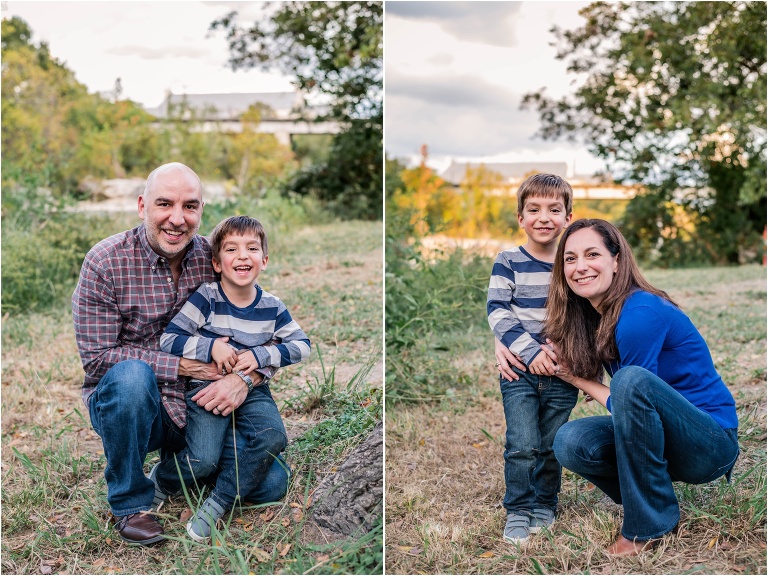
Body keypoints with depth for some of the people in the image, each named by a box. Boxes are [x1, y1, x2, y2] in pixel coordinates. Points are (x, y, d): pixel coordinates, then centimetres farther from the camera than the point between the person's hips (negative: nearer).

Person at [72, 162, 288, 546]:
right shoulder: (105, 262, -12)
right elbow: (96, 356, -17)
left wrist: (245, 377, -21)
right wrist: (182, 366, -22)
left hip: (199, 407, 3)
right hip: (122, 406, -3)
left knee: (272, 484, -9)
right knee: (132, 374, -37)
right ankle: (129, 502, -14)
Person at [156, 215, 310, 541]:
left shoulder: (272, 307, 0)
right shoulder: (204, 299, -10)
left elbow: (302, 345, 3)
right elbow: (166, 341, -11)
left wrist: (261, 355, -11)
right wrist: (211, 347, -21)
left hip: (252, 389, 3)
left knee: (273, 438, -23)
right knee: (203, 461, -20)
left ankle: (219, 503, -7)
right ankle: (160, 479, 16)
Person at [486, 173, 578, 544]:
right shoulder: (509, 261, -1)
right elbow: (497, 311, -9)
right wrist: (530, 351, -19)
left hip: (561, 371, 2)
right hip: (519, 369, -2)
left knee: (552, 446, 9)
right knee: (523, 445, -8)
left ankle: (545, 506, 27)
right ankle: (518, 512, 8)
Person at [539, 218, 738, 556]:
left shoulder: (640, 313, -22)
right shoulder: (591, 314, 1)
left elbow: (624, 403, -18)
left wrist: (576, 379, -6)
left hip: (713, 442, -7)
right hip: (655, 435, 7)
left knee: (631, 379, -33)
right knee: (570, 443, -18)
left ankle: (650, 525, -18)